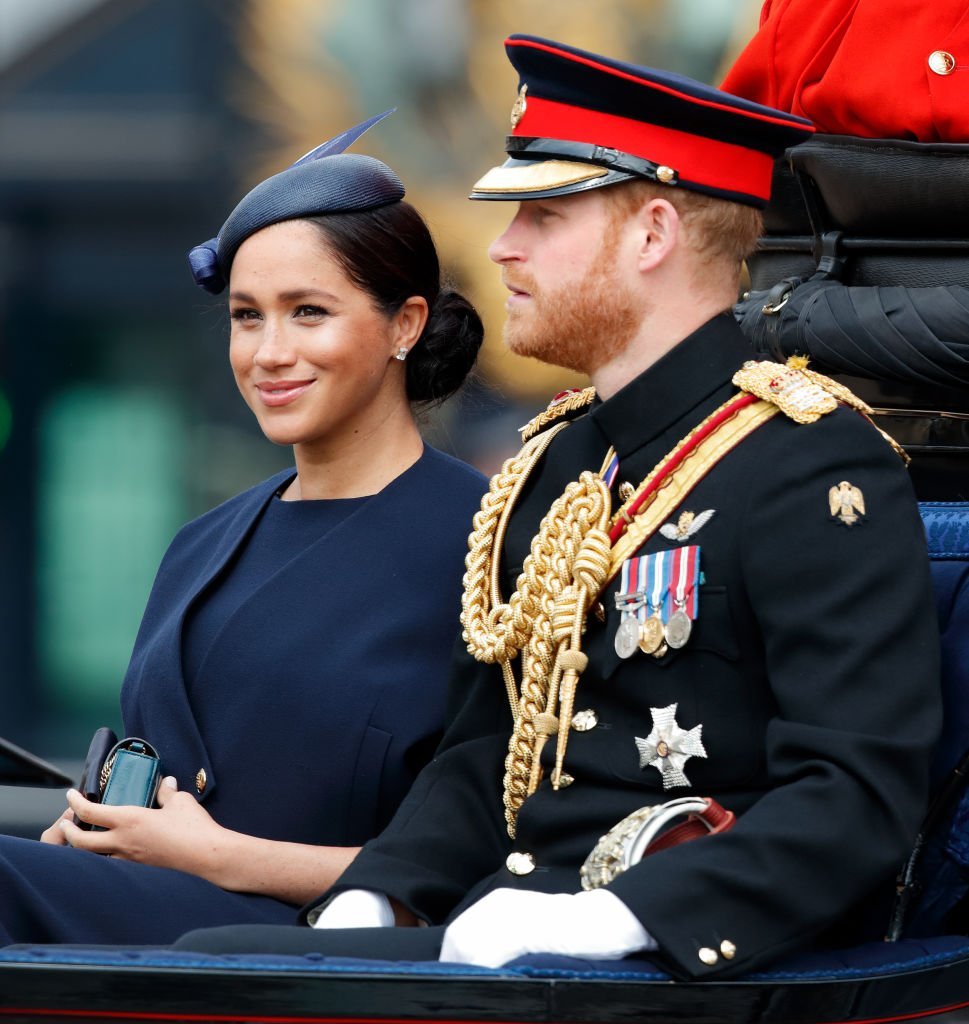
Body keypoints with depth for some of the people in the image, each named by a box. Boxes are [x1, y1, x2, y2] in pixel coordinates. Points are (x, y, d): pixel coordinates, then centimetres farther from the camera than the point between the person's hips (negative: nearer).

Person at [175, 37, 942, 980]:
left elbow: (862, 795, -17)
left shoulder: (816, 468, -8)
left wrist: (609, 917, -27)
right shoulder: (551, 467, 18)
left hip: (674, 953, -8)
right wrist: (370, 897, 2)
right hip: (508, 927, 8)